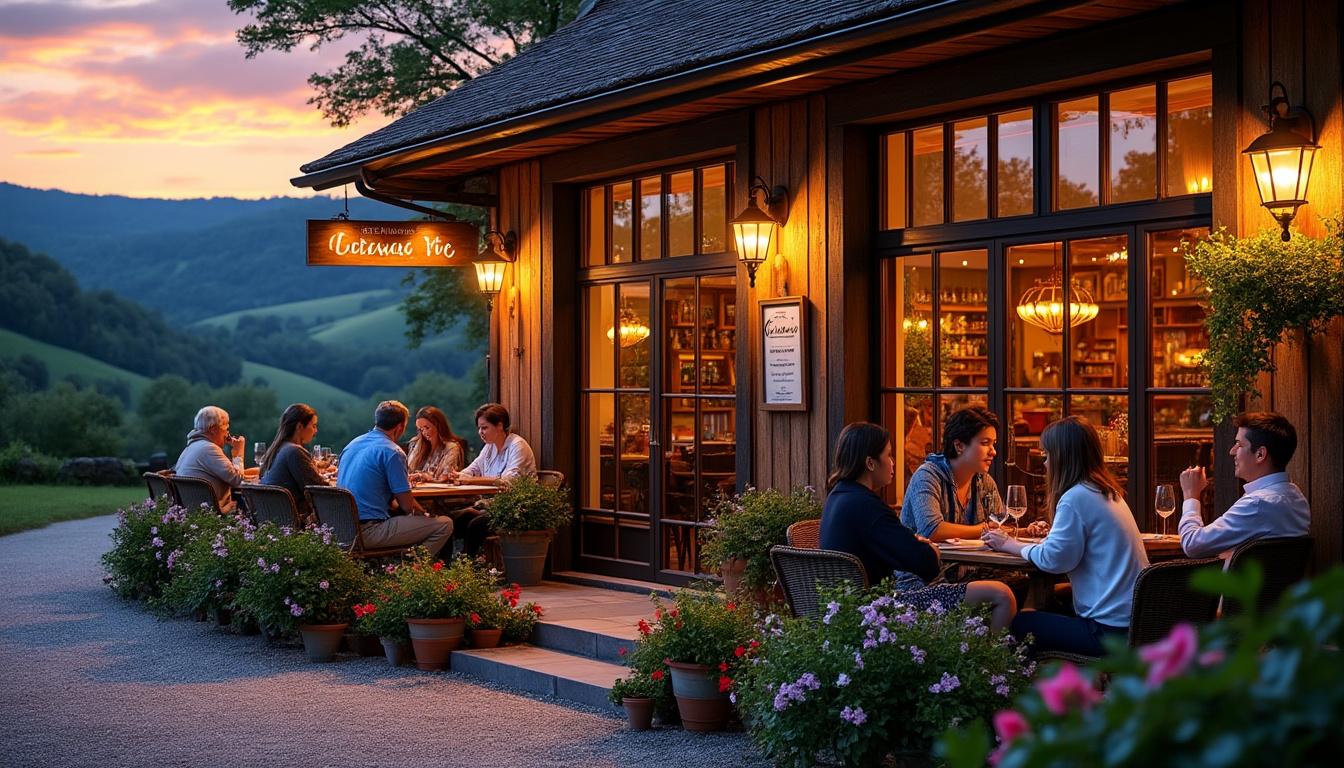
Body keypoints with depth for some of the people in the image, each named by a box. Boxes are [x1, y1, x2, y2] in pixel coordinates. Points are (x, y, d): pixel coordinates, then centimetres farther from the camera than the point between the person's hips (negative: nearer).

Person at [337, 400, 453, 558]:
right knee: (444, 525, -8)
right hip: (368, 531, -9)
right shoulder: (391, 452, -11)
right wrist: (423, 513, 13)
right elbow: (407, 505, -11)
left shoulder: (353, 444, 15)